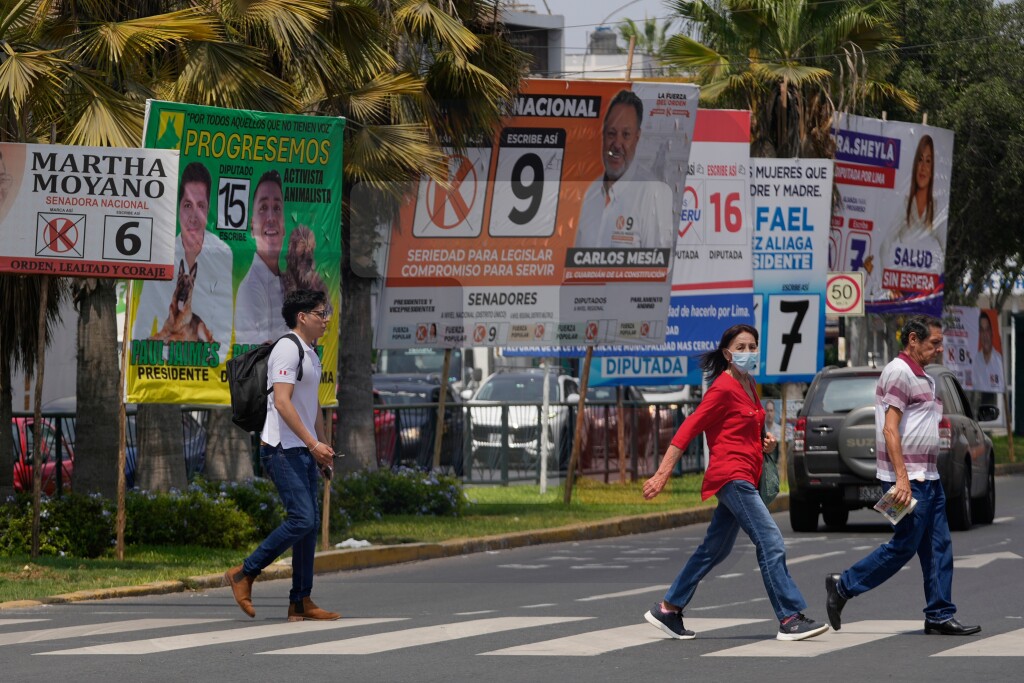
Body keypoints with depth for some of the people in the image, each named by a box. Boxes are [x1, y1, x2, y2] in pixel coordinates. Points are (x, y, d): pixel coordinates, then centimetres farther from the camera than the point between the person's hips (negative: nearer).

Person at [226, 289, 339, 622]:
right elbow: (282, 402, -21)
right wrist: (313, 443, -24)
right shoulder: (288, 349, -13)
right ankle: (244, 573, -4)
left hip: (303, 450, 10)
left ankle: (301, 602, 7)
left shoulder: (310, 354, 18)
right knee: (301, 519, -16)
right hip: (283, 449, -10)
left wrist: (324, 447, 24)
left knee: (310, 522, 5)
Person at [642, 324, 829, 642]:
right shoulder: (723, 388, -11)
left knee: (715, 549, 14)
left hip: (744, 478, 10)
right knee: (771, 543, -14)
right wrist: (662, 475, -20)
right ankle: (790, 619, -16)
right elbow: (689, 428, -15)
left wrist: (765, 443, 8)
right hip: (731, 475, -10)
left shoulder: (748, 386, 15)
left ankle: (667, 610, 21)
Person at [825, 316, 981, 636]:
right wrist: (902, 478, -23)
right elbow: (890, 429, -18)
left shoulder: (924, 378, 19)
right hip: (908, 478, -10)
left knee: (938, 548, 6)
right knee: (904, 546, -7)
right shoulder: (899, 372, -12)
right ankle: (843, 586, 4)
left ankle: (940, 615, 7)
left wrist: (925, 476, 19)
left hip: (928, 477, 10)